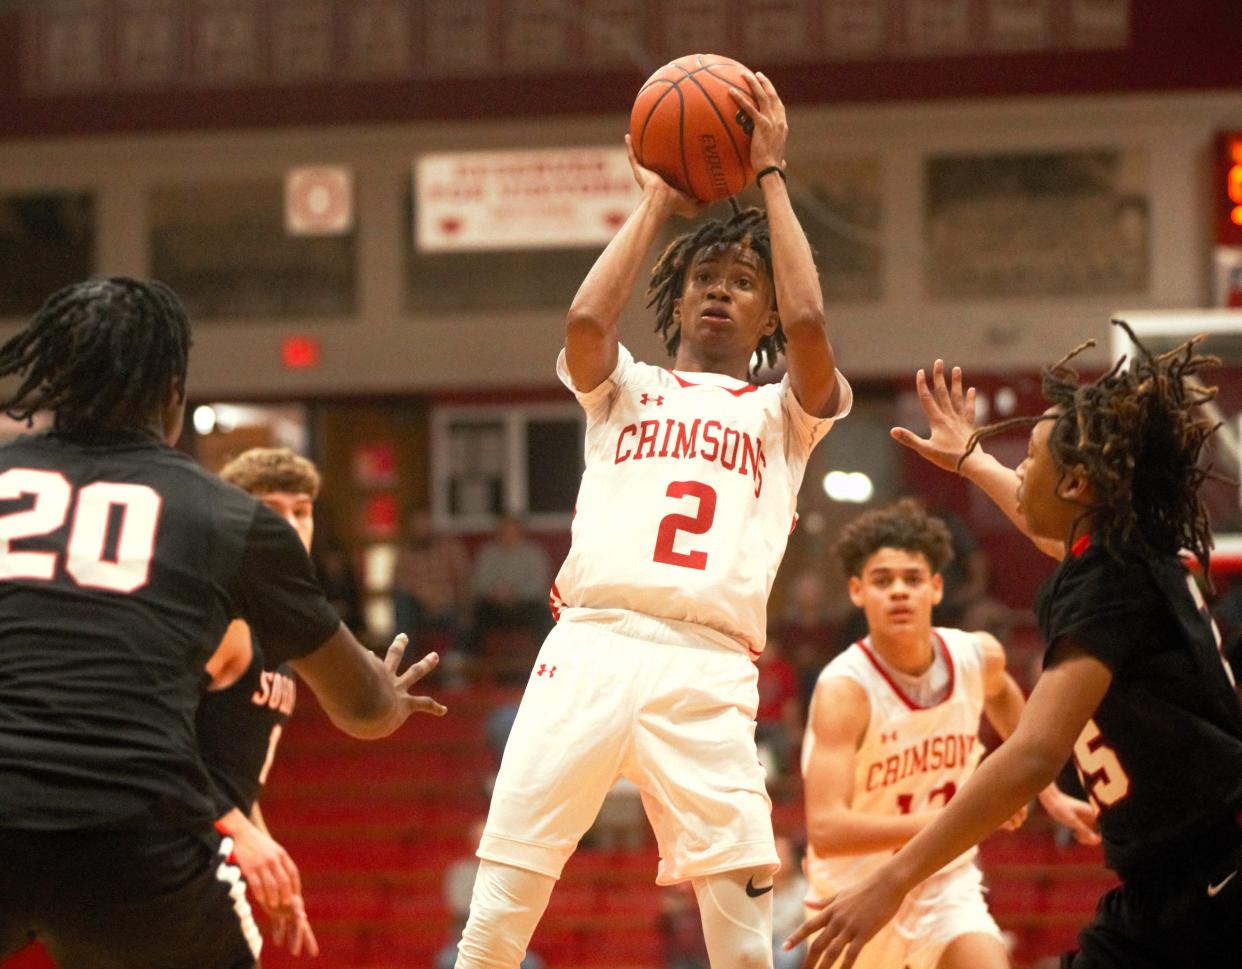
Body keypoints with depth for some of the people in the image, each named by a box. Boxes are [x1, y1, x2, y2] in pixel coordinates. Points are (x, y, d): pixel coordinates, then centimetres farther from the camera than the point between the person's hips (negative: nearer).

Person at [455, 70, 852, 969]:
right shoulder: (627, 390, 23)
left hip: (708, 670, -1)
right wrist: (656, 203, 12)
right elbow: (586, 321, 0)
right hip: (590, 648, 1)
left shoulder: (782, 413, 20)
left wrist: (771, 176, 7)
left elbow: (808, 324, -1)